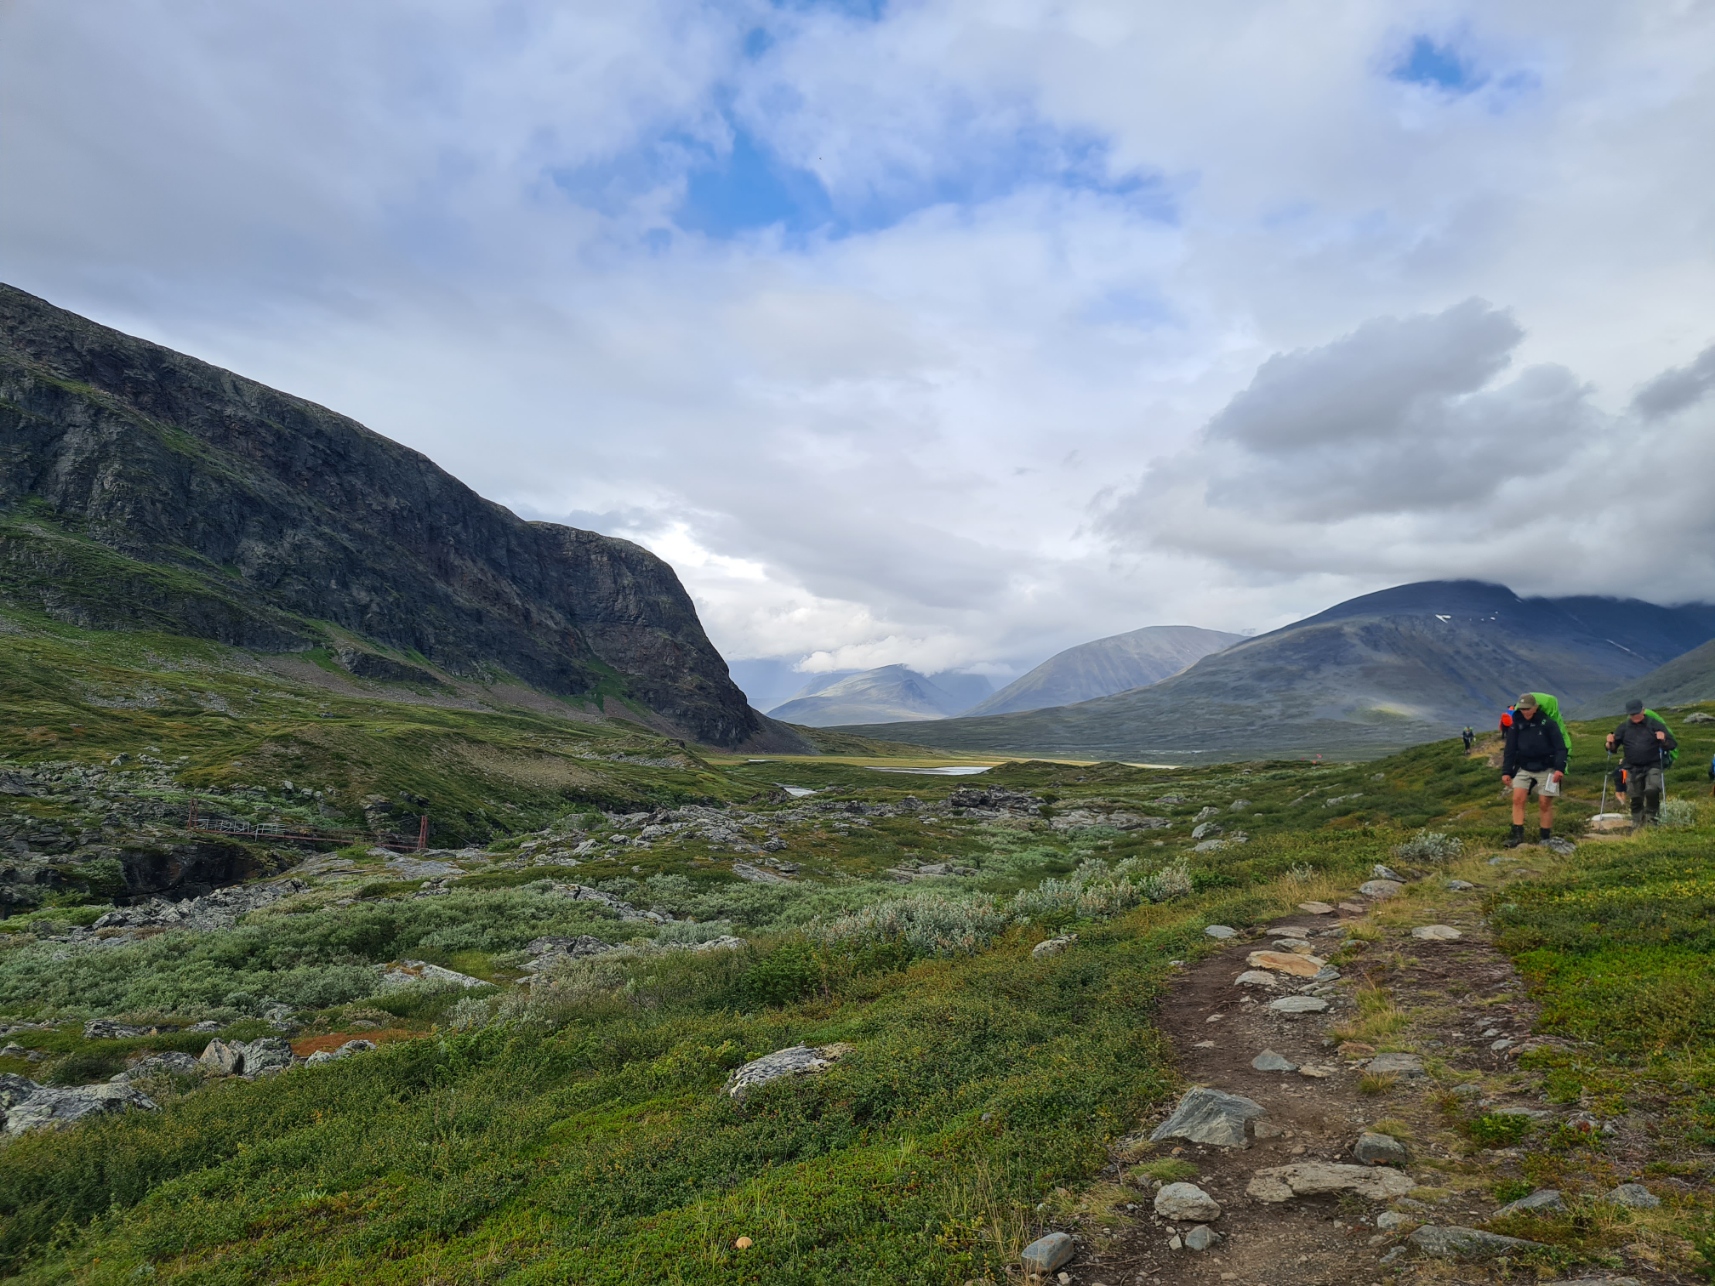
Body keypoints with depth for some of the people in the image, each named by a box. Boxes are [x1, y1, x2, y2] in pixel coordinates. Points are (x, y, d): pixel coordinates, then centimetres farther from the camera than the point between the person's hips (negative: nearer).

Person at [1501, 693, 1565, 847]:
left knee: (1545, 803, 1)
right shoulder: (1516, 725, 1)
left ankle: (1545, 837, 13)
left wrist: (1560, 769, -21)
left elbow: (1560, 748, -10)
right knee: (1517, 799, -10)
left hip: (1546, 769, -3)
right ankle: (1517, 834, -7)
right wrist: (1506, 772, 2)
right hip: (1524, 768, 3)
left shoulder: (1548, 723, -9)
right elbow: (1510, 750, 6)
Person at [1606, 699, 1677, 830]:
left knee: (1652, 791, -24)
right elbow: (1613, 748, 13)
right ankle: (1637, 823, 21)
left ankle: (1652, 817, -2)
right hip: (1632, 768, 3)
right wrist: (1610, 743, -10)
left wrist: (1664, 740, -22)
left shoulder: (1654, 724, -1)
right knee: (1635, 798, 6)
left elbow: (1672, 745, 0)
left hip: (1652, 766, -3)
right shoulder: (1623, 727, 6)